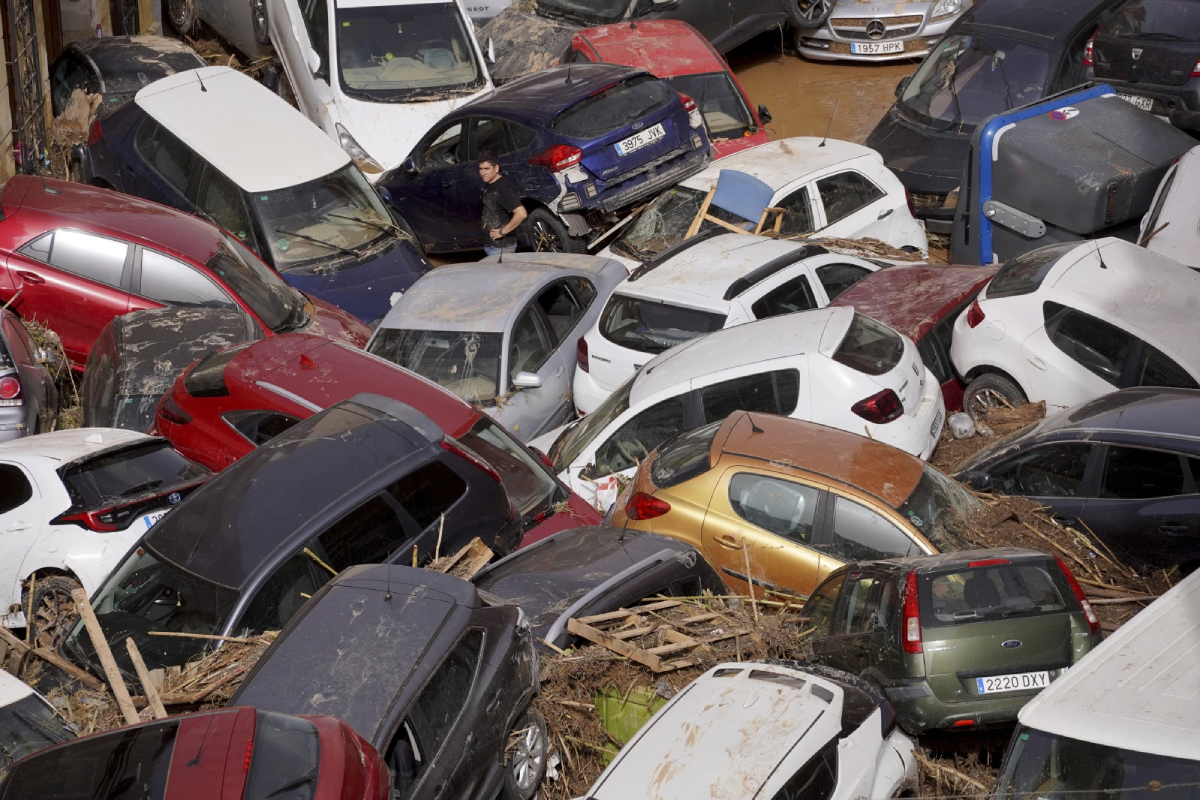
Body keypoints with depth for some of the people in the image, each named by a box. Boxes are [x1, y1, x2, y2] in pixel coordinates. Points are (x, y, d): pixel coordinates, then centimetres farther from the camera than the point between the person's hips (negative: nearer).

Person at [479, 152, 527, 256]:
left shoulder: (503, 188, -20)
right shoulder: (488, 186, 7)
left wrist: (502, 231, -22)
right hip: (489, 244, 9)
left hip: (502, 247, -9)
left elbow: (521, 213, -30)